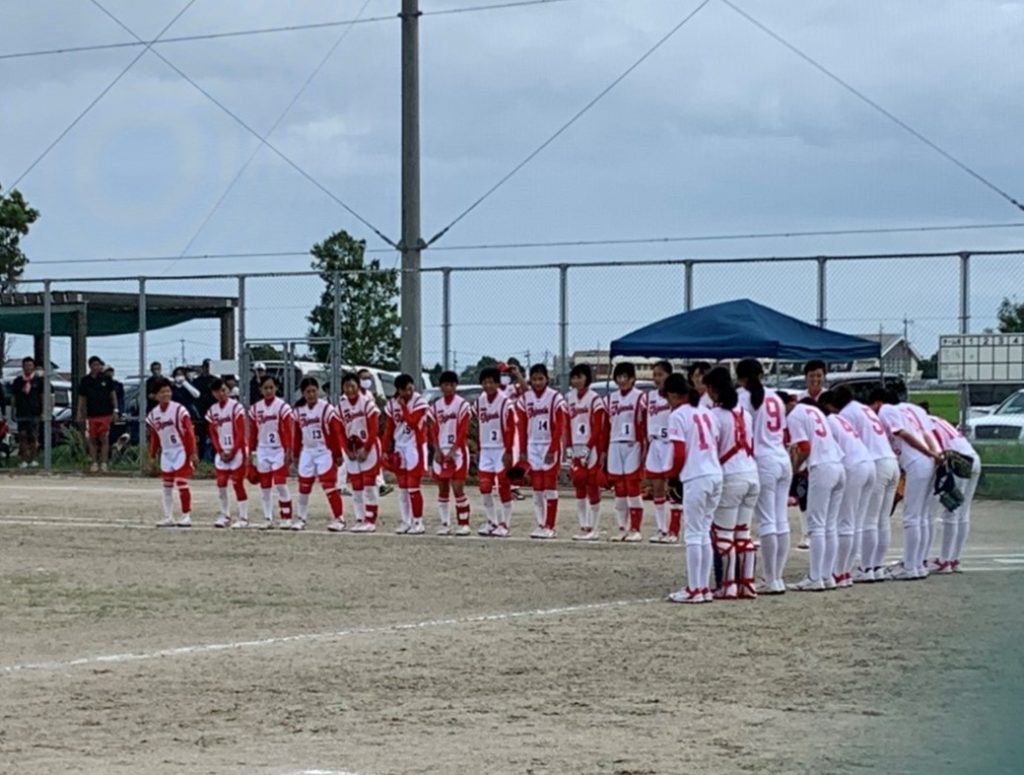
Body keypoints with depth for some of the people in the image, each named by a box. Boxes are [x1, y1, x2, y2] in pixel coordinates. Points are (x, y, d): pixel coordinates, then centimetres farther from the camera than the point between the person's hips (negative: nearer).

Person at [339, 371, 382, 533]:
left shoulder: (367, 402, -11)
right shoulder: (341, 405, 5)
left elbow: (374, 429, -13)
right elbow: (341, 431, 7)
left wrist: (366, 450, -15)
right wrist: (348, 451, -3)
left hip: (369, 447, -5)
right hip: (352, 450, 5)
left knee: (369, 485, -6)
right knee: (356, 487, 6)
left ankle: (371, 520, -5)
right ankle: (360, 519, 12)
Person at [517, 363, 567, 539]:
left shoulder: (555, 397, -6)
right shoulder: (525, 399, 7)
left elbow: (560, 426, -9)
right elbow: (522, 427, 9)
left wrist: (553, 450, -15)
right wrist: (522, 451, 3)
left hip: (550, 447, -4)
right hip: (533, 446, 4)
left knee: (550, 487, -4)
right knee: (537, 488, 6)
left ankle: (550, 527, -2)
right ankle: (540, 525, 11)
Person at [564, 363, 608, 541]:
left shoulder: (595, 400, -7)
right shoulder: (569, 398, 11)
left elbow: (598, 428, -10)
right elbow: (568, 425, 13)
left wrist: (587, 448, -14)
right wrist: (570, 447, 6)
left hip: (592, 448, -6)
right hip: (576, 449, 6)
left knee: (593, 488, -4)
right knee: (579, 488, 7)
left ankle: (593, 529, -1)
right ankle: (583, 527, 12)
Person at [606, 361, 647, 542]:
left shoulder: (639, 398, -4)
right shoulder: (612, 398, 14)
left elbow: (645, 425, -7)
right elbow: (608, 425, 14)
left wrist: (645, 449, -12)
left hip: (633, 447, -6)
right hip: (615, 446, 6)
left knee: (633, 490, -5)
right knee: (619, 491, 7)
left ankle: (635, 529, -2)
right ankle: (622, 528, 13)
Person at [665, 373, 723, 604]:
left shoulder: (678, 415, -8)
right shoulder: (706, 412, 14)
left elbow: (679, 454, -11)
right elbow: (717, 446, 14)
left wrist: (673, 474, 5)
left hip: (695, 479, -7)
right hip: (716, 475, 7)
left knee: (693, 534, -2)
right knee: (704, 533, 13)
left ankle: (694, 589, -1)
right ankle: (704, 588, 13)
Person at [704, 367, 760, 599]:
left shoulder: (716, 415, -9)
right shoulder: (744, 413, 13)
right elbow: (750, 445, 13)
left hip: (730, 477, -7)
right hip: (752, 475, 7)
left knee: (723, 533, 0)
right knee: (743, 533, 12)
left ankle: (728, 586, -2)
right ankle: (747, 584, 12)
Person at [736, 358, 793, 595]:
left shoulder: (743, 396, -6)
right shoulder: (774, 397, 16)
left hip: (763, 462, -7)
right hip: (783, 460, 7)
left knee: (767, 522, -7)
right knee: (782, 522, 8)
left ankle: (771, 581, -7)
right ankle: (778, 578, 11)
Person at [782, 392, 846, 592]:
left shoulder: (793, 417, -5)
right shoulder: (813, 409, 21)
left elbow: (805, 448, -12)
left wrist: (795, 467, 2)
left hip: (821, 468, -8)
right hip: (838, 466, 8)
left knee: (816, 526, -5)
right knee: (830, 526, 11)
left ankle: (815, 579, -7)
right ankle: (828, 576, 12)